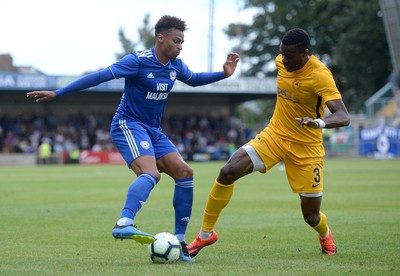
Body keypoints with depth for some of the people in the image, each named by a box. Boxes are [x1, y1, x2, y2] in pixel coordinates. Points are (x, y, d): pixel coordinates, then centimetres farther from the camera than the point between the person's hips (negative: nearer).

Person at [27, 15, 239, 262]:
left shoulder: (175, 65, 5)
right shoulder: (139, 61, -17)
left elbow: (193, 79, 28)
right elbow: (100, 76, -20)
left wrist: (223, 74, 13)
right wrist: (57, 94, -22)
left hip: (153, 130, 8)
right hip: (128, 125, -8)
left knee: (185, 173, -3)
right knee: (151, 173, -32)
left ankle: (179, 242, 1)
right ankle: (124, 224, -48)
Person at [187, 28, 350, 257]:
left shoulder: (320, 75, -23)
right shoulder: (282, 61, -4)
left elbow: (344, 117, -33)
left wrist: (320, 122, -52)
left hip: (306, 148, -4)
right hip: (275, 135, 4)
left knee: (311, 217, 0)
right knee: (227, 172, -18)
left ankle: (325, 235, 41)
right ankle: (206, 234, -4)